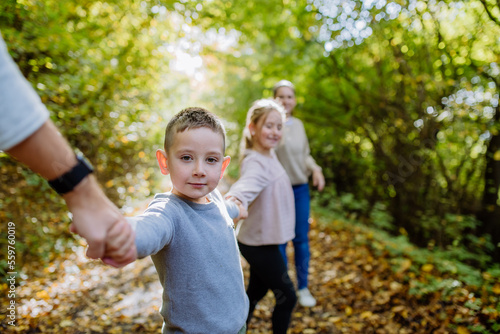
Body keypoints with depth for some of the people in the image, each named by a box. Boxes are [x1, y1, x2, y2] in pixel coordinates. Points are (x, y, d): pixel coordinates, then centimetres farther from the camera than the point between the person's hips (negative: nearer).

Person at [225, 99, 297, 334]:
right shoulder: (256, 163, -26)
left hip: (262, 241, 9)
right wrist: (234, 201, -66)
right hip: (260, 244, -9)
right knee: (287, 297, 5)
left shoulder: (270, 155, 2)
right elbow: (246, 185, -47)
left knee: (256, 292, 24)